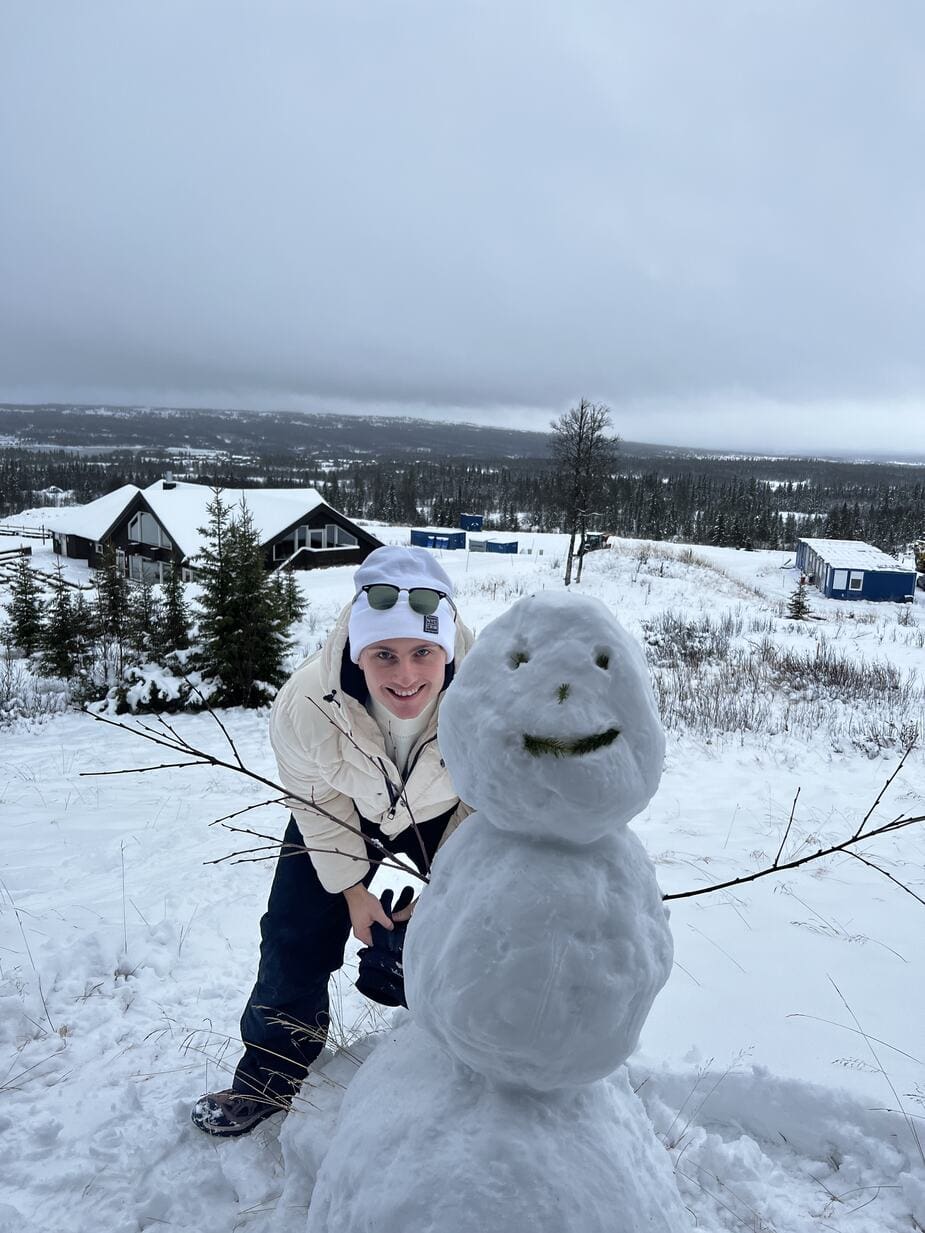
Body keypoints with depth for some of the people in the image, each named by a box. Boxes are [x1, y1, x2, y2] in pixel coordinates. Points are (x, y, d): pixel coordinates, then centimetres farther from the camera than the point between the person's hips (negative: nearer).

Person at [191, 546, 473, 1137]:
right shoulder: (304, 705, -38)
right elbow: (318, 800, -15)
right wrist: (352, 889, -7)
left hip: (446, 817, 0)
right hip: (344, 814, 0)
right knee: (296, 938, 4)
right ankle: (269, 1077, 30)